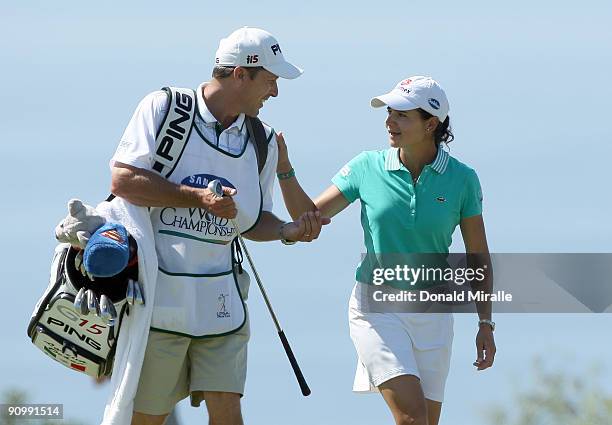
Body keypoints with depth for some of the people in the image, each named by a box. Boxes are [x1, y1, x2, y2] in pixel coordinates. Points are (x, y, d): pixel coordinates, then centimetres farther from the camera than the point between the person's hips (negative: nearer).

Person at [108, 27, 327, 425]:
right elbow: (123, 180, -13)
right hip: (158, 294, -4)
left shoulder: (262, 142, 10)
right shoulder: (164, 107, -5)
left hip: (220, 299, 4)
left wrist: (288, 230, -4)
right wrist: (199, 198, -17)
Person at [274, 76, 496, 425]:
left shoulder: (461, 179, -2)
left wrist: (486, 323, 2)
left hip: (432, 313, 1)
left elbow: (478, 256, 5)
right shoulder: (368, 167, -2)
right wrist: (284, 168, -9)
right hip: (376, 307, -1)